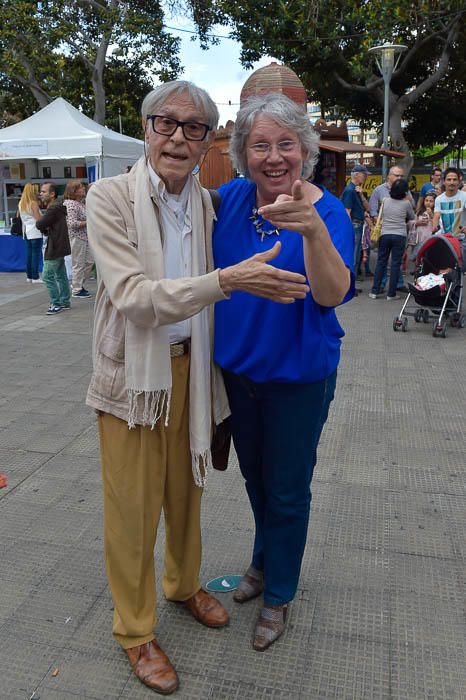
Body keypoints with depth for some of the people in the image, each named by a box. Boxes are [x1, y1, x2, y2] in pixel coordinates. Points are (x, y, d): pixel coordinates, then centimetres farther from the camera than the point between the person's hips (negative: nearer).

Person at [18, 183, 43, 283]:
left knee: (29, 254, 11)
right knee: (36, 254, -5)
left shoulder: (21, 204, 11)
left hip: (27, 232, 7)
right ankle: (35, 277, -4)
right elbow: (38, 219, -16)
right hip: (35, 232, -7)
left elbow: (21, 218, 15)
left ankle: (29, 276, 15)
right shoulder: (33, 203, -12)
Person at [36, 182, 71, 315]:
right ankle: (64, 302, 21)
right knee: (61, 275, 14)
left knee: (48, 276, -7)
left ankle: (56, 304, -3)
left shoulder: (53, 208, -18)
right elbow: (45, 229, 17)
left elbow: (40, 225, -20)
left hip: (55, 248, -10)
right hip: (59, 247, 10)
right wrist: (45, 228, -6)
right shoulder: (56, 207, 16)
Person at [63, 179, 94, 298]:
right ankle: (76, 290, 11)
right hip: (76, 238, -10)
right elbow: (72, 223, -24)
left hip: (85, 237, 10)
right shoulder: (70, 204, -17)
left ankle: (78, 284, 28)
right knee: (79, 264, -1)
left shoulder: (81, 202, 11)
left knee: (89, 261, 15)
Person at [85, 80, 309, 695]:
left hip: (189, 365, 5)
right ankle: (134, 630, 32)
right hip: (133, 372, -4)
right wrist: (228, 281, -33)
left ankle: (184, 585, 48)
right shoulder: (110, 197, -12)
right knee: (133, 506, 8)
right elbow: (133, 296, -24)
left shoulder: (206, 203, 3)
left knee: (185, 489, 20)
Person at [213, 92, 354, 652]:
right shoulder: (229, 198, -7)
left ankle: (278, 594, 37)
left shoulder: (327, 212, -19)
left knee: (287, 490, 11)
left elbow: (333, 295, -36)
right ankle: (264, 559, 51)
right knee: (255, 475, 23)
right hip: (237, 367, 5)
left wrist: (312, 230, -53)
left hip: (298, 375, -4)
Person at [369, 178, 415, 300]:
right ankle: (391, 294, 3)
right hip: (399, 236, -3)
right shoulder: (406, 203, -3)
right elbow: (412, 218, 11)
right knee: (395, 264, 2)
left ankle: (375, 291, 10)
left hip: (384, 234, 3)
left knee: (381, 262, 10)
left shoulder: (385, 201, 5)